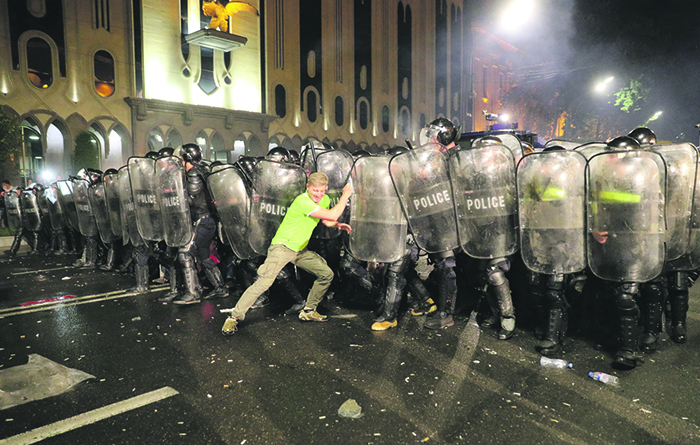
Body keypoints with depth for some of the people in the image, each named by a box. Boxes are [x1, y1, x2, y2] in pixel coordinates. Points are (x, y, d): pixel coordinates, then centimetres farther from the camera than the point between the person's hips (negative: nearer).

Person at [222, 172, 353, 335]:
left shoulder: (325, 200, 3)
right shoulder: (302, 201, -25)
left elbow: (326, 220, 21)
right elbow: (332, 215, -29)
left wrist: (338, 225, -1)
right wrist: (345, 195, -18)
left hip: (300, 250, 8)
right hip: (282, 247, -8)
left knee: (326, 274, 6)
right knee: (264, 282, -20)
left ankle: (308, 311, 21)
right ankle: (234, 317, -7)